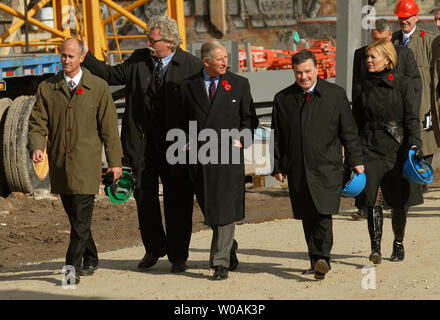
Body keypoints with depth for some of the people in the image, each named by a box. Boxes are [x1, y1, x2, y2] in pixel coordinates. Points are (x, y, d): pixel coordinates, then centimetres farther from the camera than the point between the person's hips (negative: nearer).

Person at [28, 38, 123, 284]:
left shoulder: (99, 88, 3)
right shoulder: (47, 89, 8)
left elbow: (109, 127, 4)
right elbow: (38, 123, 6)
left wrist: (114, 161, 2)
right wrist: (37, 147, -13)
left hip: (86, 164, -3)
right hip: (60, 163, 3)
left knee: (81, 218, -10)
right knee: (74, 217, 12)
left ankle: (73, 267, -10)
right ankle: (90, 260, 28)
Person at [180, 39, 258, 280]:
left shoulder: (239, 84, 6)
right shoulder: (189, 87, 8)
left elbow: (249, 118, 12)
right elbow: (183, 120, 15)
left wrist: (241, 139, -4)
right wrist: (187, 143, -1)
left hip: (228, 155, -2)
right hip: (199, 157, 2)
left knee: (225, 210, -8)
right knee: (209, 210, 9)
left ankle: (220, 263, -6)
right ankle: (229, 246, 33)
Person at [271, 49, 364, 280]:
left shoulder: (335, 95, 4)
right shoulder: (283, 99, 9)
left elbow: (349, 131, 7)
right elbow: (277, 137, 12)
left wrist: (355, 160, 5)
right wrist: (277, 167, 9)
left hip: (327, 168, -3)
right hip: (297, 170, 3)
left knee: (324, 214, -16)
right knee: (308, 218, 5)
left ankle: (323, 259, -17)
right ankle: (316, 261, 13)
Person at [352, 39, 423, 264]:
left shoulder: (402, 84, 1)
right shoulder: (364, 88, 10)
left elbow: (412, 118, -2)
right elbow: (356, 123, 14)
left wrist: (415, 144, -15)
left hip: (397, 148, -2)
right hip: (370, 148, 2)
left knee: (399, 202, 4)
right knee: (372, 200, -11)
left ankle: (398, 244, 23)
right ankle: (375, 248, -13)